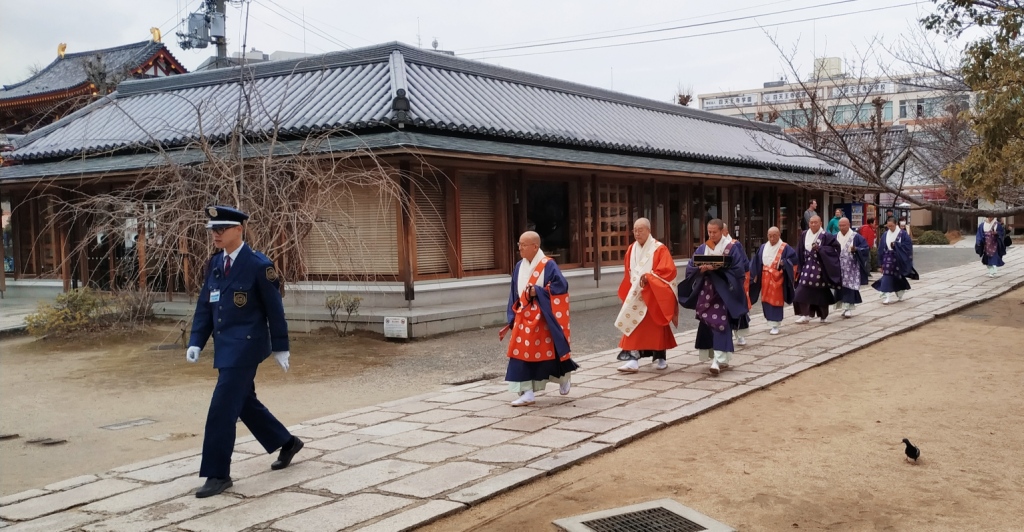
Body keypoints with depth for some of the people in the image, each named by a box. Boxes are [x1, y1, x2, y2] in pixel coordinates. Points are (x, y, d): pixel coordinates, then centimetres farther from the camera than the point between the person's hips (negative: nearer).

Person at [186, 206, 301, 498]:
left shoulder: (259, 265, -13)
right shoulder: (214, 263, 8)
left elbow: (275, 309, -8)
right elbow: (205, 305, 11)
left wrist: (280, 348, -5)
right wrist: (196, 342, 3)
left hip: (245, 346, -8)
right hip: (225, 346, 8)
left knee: (222, 407, -10)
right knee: (244, 403, 18)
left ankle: (218, 474, 0)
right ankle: (287, 442, 36)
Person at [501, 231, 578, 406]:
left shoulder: (548, 265, -11)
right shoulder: (519, 267, 9)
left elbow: (561, 285, -15)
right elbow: (515, 295, 12)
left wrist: (538, 291, -20)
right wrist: (512, 319, 9)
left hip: (543, 318, -6)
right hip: (524, 317, 6)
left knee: (548, 351, 4)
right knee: (522, 352, -3)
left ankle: (564, 377, 33)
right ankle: (527, 393, 0)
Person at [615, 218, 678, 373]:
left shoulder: (659, 249, -8)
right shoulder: (631, 250, 8)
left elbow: (668, 270, -16)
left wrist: (649, 277, -22)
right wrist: (628, 293, 9)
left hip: (654, 296, -4)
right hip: (636, 295, 4)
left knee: (656, 327, 4)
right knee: (634, 327, -5)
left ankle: (660, 358, 18)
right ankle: (633, 360, -9)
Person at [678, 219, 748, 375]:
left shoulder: (732, 248, -2)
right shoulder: (702, 249, 10)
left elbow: (737, 270, -9)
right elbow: (690, 268, 6)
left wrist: (718, 268, -20)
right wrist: (701, 269, -15)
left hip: (722, 292, -5)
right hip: (705, 292, 5)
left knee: (719, 324, -12)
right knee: (706, 324, 6)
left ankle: (718, 360, -16)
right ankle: (722, 358, 20)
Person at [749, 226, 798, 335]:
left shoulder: (785, 248, -4)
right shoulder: (763, 247, 10)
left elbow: (793, 259, -6)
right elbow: (757, 262, 12)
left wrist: (784, 263, -22)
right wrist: (755, 275, 8)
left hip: (777, 278, -5)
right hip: (765, 277, 5)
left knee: (776, 300, -4)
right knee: (766, 300, 6)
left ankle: (775, 325, 1)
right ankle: (772, 321, 21)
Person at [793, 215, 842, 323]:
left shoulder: (826, 236, -9)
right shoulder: (804, 235, 6)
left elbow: (835, 247, -11)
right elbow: (800, 251, 12)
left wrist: (820, 248, -19)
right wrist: (800, 266, 6)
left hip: (820, 268, -4)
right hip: (807, 267, 4)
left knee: (821, 292, 5)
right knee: (803, 291, -4)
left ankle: (824, 315, 21)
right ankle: (805, 315, 2)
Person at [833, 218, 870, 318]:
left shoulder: (856, 237, -4)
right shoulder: (836, 237, 9)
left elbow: (866, 248, -5)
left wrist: (856, 249, -21)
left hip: (851, 268, -4)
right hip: (839, 268, 4)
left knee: (850, 286, -9)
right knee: (840, 287, 4)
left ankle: (849, 308, -8)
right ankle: (844, 306, 15)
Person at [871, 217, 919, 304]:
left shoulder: (903, 234, -4)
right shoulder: (885, 235, 6)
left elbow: (908, 244, -10)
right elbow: (882, 248, 7)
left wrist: (896, 245, -18)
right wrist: (882, 262, 4)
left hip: (899, 259, -2)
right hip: (888, 258, 2)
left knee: (898, 276, 10)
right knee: (887, 277, -9)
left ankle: (900, 295, 31)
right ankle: (886, 297, -14)